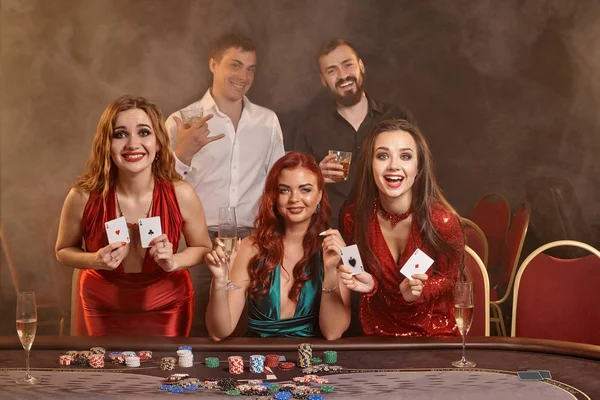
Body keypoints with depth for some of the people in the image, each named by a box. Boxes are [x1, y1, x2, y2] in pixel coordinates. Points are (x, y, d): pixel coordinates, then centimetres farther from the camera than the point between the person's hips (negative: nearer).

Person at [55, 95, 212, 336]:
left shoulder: (181, 195, -21)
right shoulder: (83, 197, -22)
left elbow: (203, 248, -2)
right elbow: (64, 251, -3)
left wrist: (173, 261, -22)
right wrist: (96, 260, -23)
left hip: (167, 306, 0)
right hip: (103, 307, 0)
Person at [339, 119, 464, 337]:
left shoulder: (443, 221, -17)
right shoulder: (354, 217, -9)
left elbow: (448, 278, -2)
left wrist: (417, 292, -21)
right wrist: (368, 283, -13)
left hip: (434, 333, -2)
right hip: (377, 332, 3)